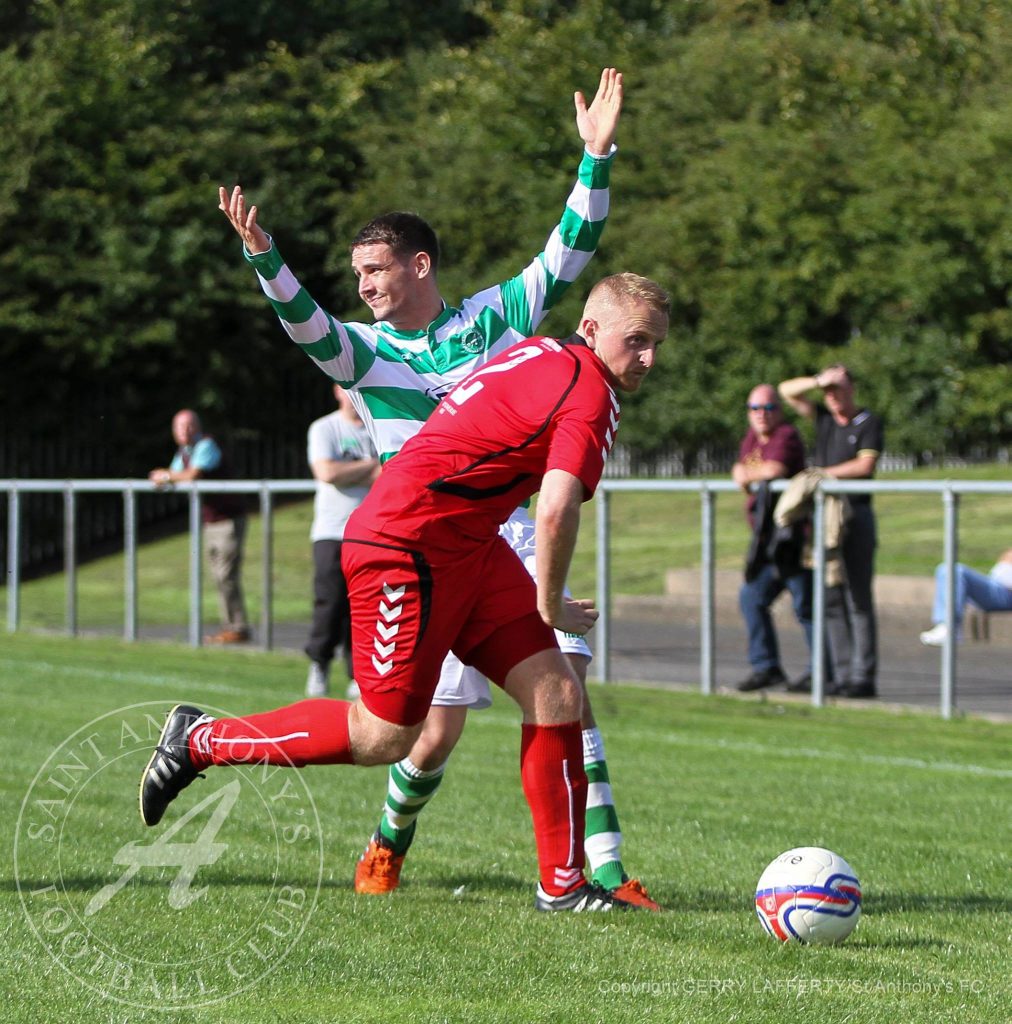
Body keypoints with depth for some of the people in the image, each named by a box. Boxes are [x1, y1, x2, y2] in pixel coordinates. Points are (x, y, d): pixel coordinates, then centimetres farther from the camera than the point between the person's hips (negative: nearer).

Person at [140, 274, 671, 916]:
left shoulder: (545, 357, 13)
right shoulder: (590, 397, -17)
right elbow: (556, 511, -27)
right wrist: (550, 606, -10)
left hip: (467, 545, 10)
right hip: (407, 544, -10)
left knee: (557, 696, 2)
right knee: (385, 737, -4)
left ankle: (563, 885, 6)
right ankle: (199, 740, 12)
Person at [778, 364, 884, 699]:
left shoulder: (869, 423, 1)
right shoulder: (824, 418, 16)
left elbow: (865, 465, -11)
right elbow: (787, 391, 14)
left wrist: (823, 473, -8)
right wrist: (818, 381, 0)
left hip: (856, 515, -6)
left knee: (858, 599, -9)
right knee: (831, 600, 3)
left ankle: (864, 676, -11)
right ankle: (842, 675, 5)